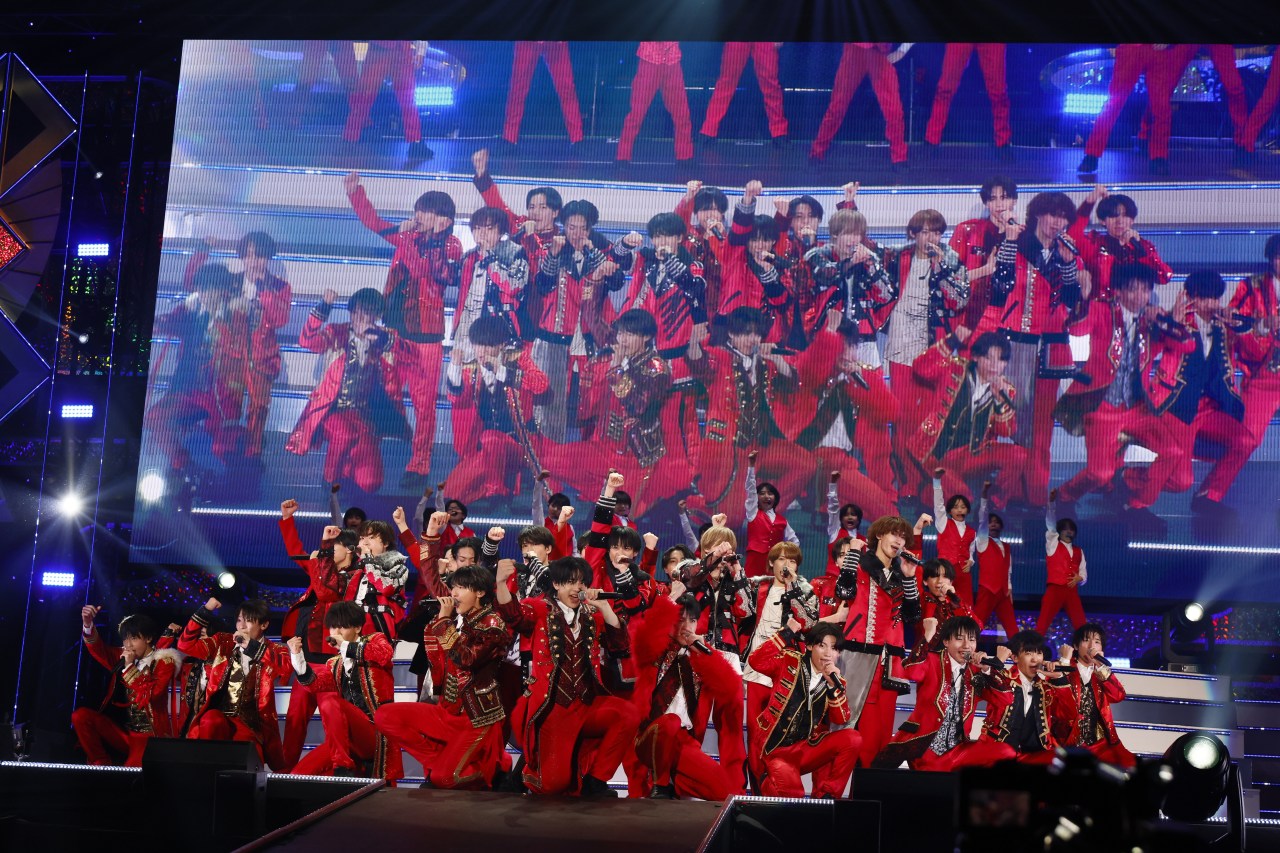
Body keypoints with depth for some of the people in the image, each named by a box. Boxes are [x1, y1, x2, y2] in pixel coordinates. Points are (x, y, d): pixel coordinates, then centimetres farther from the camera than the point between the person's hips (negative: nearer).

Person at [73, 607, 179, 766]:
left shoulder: (164, 662, -4)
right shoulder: (123, 657, 11)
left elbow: (149, 696, -16)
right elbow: (99, 650, -5)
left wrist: (130, 666, -15)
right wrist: (88, 624, -22)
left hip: (150, 736, -6)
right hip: (123, 731, 6)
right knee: (80, 716, -15)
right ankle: (101, 763, -6)